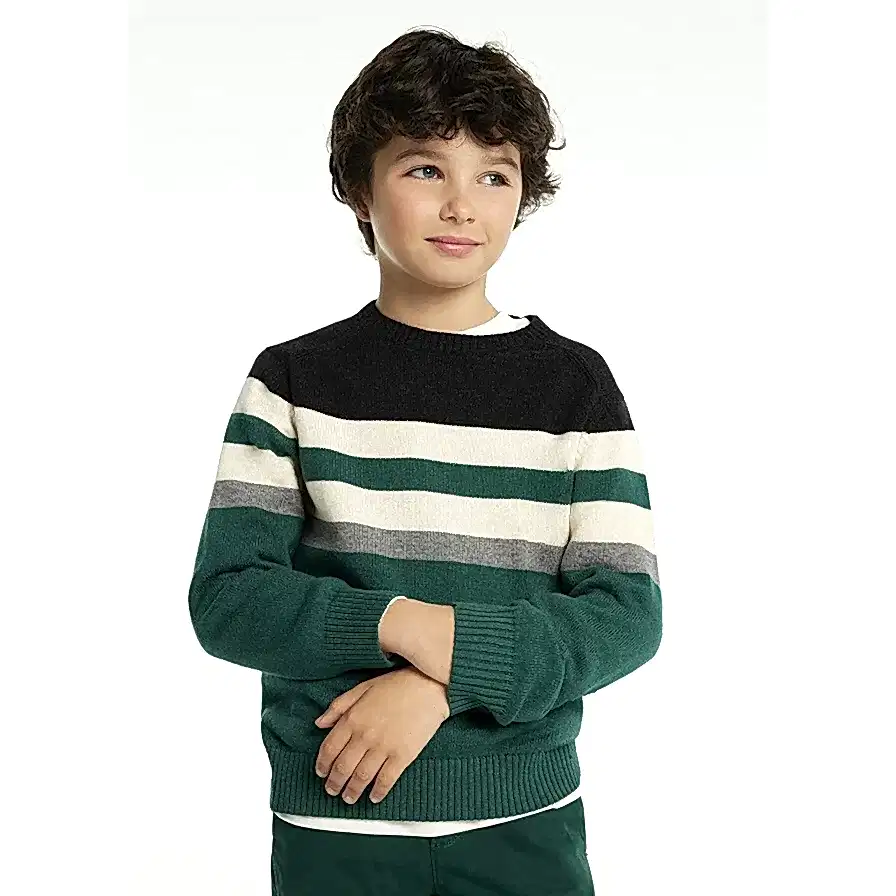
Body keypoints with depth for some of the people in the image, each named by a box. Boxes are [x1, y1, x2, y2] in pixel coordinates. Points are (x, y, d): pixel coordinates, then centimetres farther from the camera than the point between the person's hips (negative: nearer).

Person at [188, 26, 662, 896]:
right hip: (332, 821, 0)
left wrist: (446, 678, -18)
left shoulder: (575, 383, -1)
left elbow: (627, 613, -6)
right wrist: (399, 623, -21)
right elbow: (226, 598, -7)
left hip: (525, 821, 0)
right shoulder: (294, 379, -1)